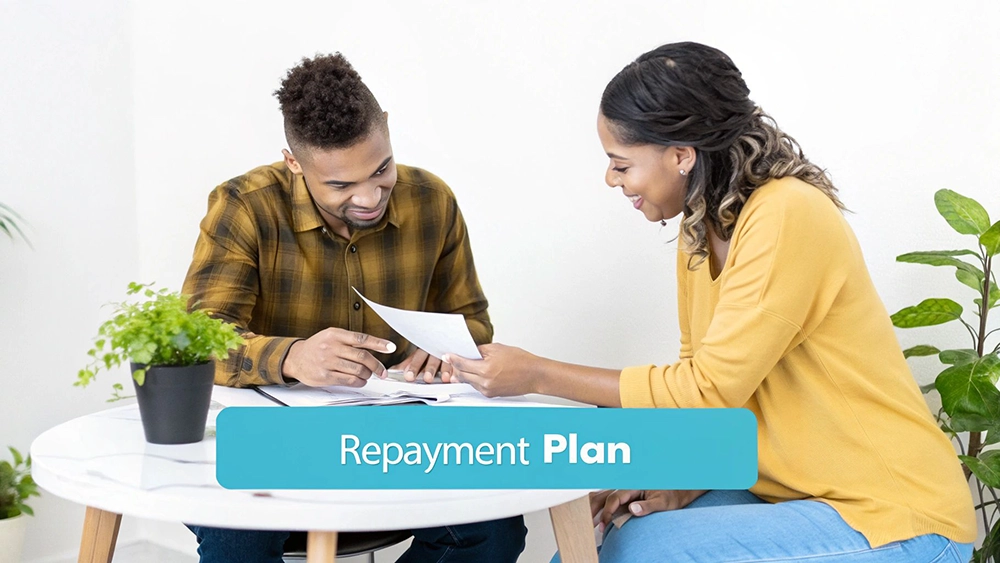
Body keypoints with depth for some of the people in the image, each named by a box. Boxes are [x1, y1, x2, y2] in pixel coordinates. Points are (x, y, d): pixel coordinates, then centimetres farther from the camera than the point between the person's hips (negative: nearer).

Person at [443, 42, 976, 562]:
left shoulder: (786, 218, -22)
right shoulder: (701, 227, 3)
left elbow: (707, 389, -22)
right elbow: (699, 374, 7)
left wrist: (537, 374, -18)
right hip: (782, 490, 7)